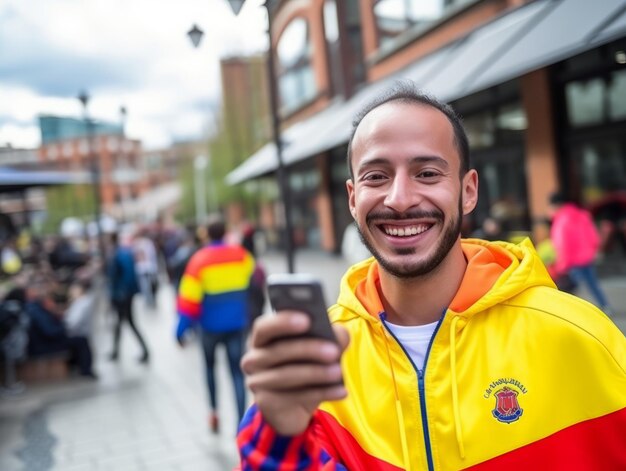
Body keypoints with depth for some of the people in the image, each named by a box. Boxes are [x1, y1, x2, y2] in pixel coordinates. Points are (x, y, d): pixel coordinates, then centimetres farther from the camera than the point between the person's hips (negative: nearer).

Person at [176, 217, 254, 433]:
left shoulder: (199, 260, -10)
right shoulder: (241, 255, -2)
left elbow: (189, 298, -12)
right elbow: (254, 282, 12)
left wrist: (181, 329, -7)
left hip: (211, 324, -1)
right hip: (237, 323, 1)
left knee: (210, 365, 24)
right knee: (237, 372, 5)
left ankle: (214, 411, 20)